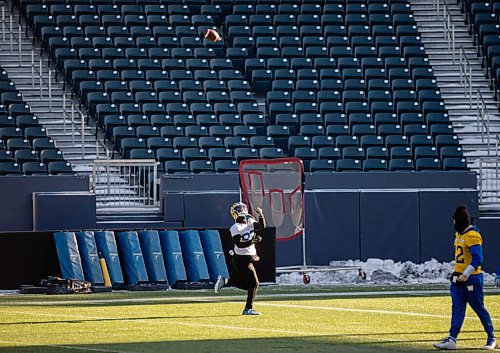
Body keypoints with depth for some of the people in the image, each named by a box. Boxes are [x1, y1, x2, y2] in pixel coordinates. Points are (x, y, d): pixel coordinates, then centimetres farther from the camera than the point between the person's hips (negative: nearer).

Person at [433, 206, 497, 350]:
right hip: (459, 277, 9)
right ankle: (452, 340, -4)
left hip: (472, 278, -9)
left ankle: (492, 339, 11)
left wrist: (466, 275, -25)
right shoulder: (458, 234, 14)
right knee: (457, 309, 1)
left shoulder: (472, 235, -16)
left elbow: (477, 259, -22)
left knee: (479, 309, -1)